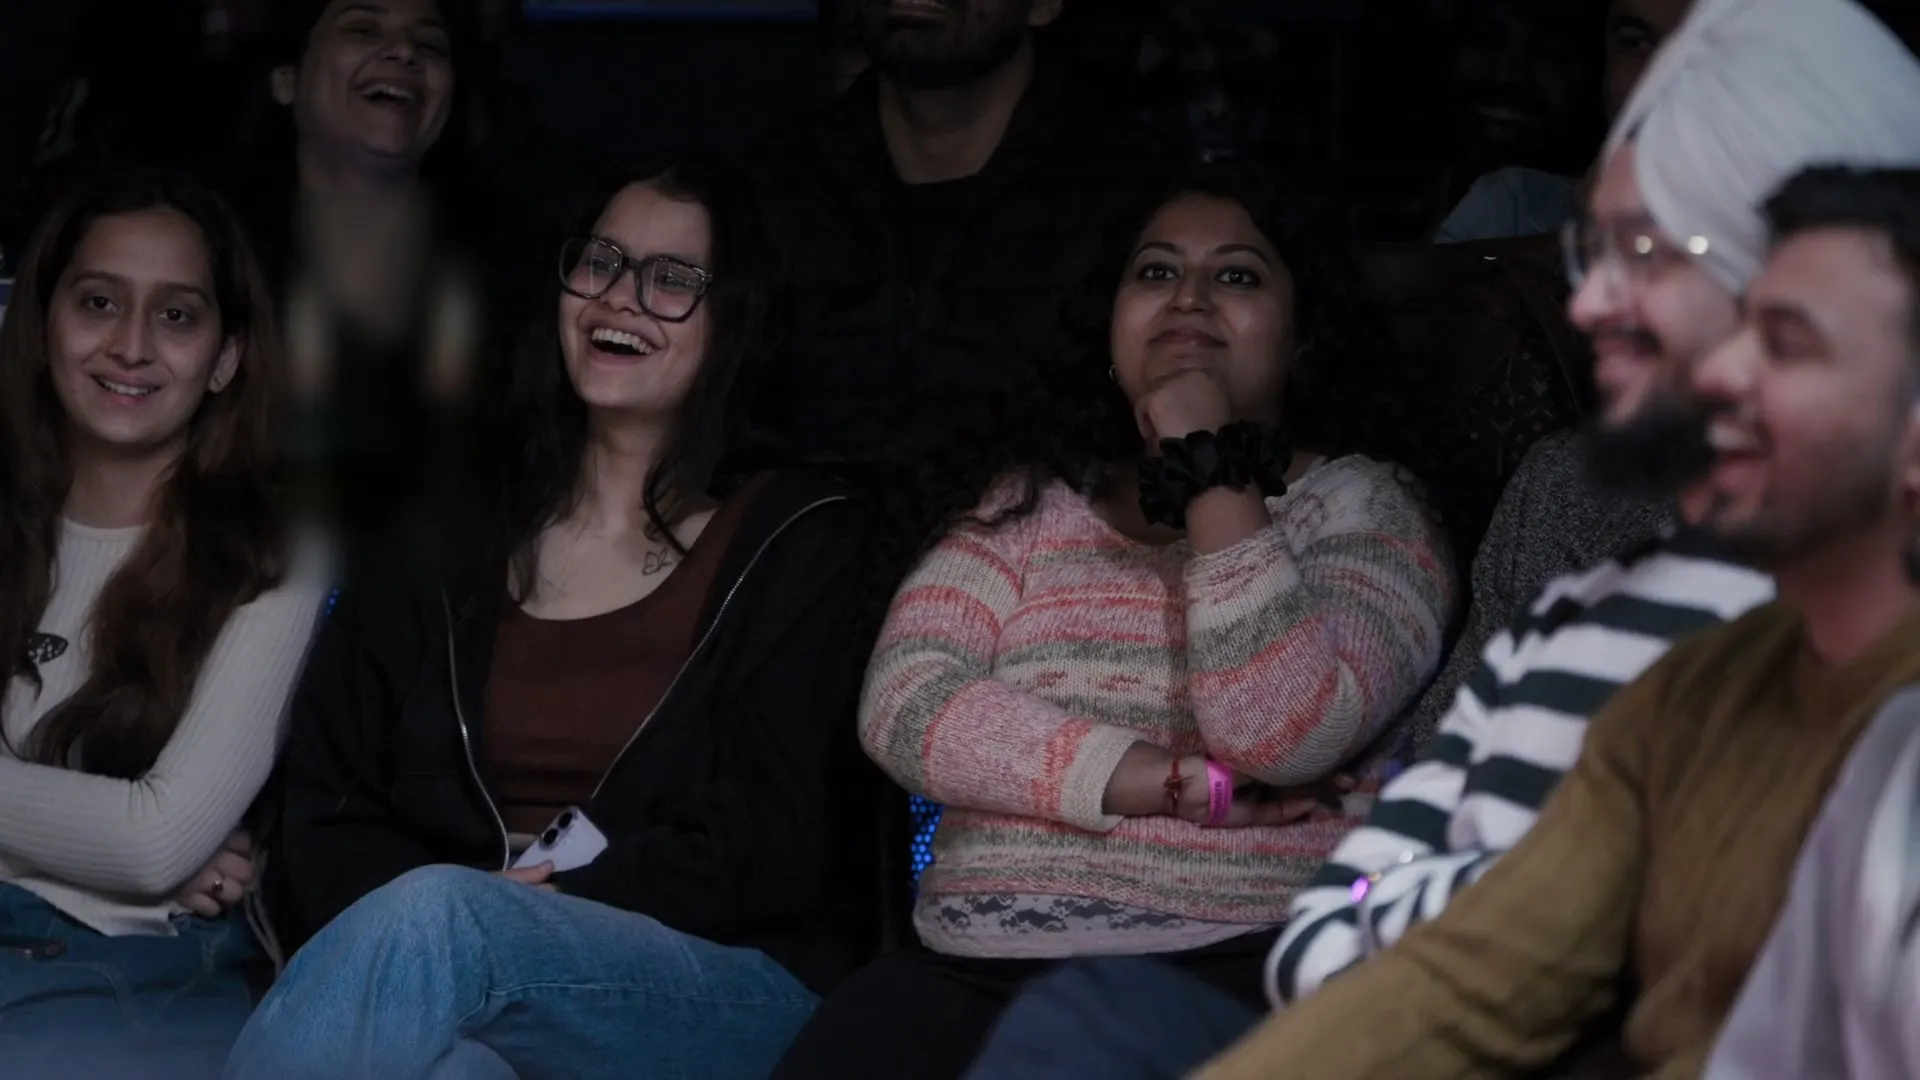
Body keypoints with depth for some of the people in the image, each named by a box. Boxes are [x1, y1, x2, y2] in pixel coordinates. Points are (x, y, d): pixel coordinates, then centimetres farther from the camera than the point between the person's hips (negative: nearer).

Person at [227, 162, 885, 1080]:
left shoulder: (794, 545, 10)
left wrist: (560, 901, -14)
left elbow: (771, 848, -1)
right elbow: (325, 819, 10)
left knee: (436, 917, -35)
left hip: (740, 989, -1)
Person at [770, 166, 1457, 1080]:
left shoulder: (1359, 506, 8)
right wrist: (1189, 786, -9)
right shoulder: (1030, 509, 18)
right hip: (978, 964, 4)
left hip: (1236, 965, -3)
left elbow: (1284, 734, -10)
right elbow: (903, 708, 0)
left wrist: (1213, 472, -6)